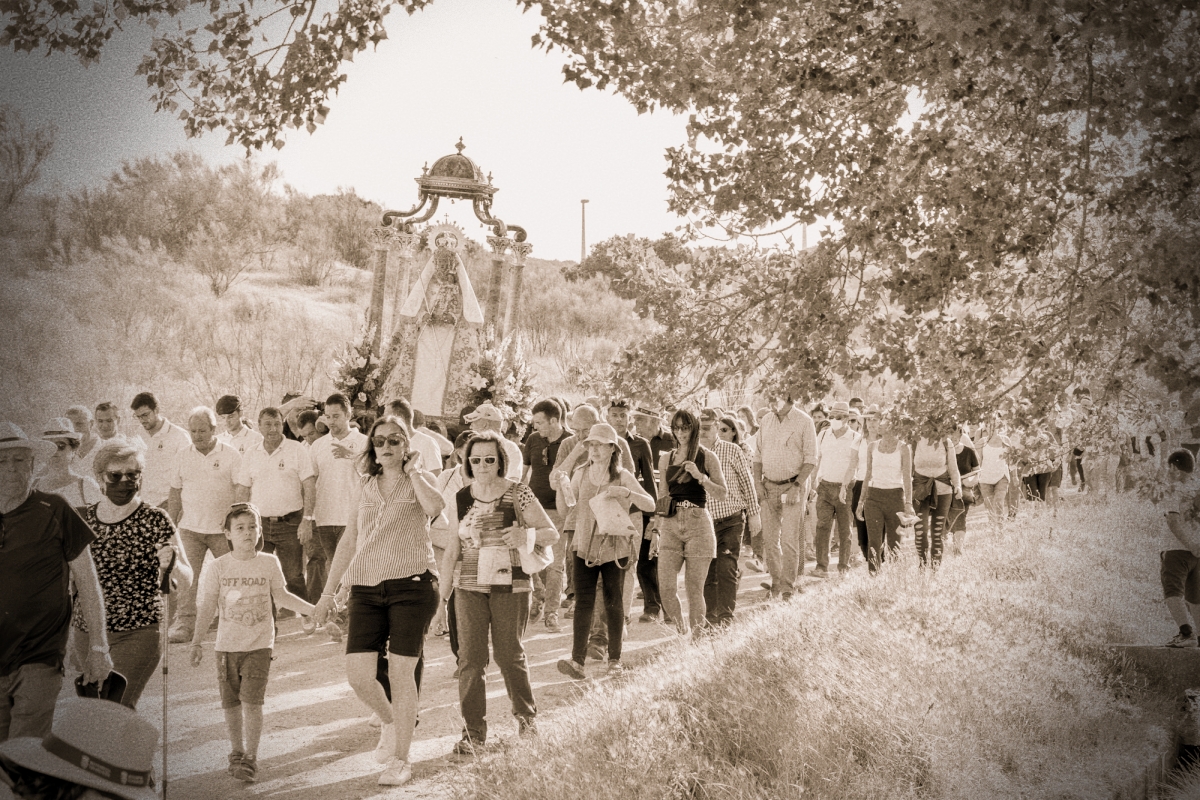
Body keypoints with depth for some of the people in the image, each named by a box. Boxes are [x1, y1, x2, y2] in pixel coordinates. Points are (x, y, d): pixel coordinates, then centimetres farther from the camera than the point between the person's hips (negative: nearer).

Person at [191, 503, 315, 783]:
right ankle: (236, 753, 27)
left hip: (259, 644, -1)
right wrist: (197, 641, -9)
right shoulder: (218, 567, -4)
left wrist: (313, 609, 10)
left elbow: (280, 596, 13)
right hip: (226, 645, 1)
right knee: (231, 703, 9)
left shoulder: (269, 563, -1)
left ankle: (251, 759, -1)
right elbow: (208, 607, -3)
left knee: (251, 700, -10)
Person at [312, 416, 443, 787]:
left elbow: (434, 506, -20)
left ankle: (400, 760, 11)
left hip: (411, 584, -3)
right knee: (358, 673, -6)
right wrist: (328, 592, 19)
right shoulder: (361, 486, 15)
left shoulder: (419, 480, 5)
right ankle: (389, 721, 26)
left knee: (401, 672, -4)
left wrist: (412, 469, -8)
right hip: (366, 588, 3)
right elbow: (348, 540, 19)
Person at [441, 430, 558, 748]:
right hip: (469, 588, 2)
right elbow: (453, 548, 11)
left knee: (509, 655, 8)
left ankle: (526, 716, 32)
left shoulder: (519, 494, -4)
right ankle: (473, 731, 4)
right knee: (470, 658, -4)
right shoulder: (459, 499, 4)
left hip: (511, 587, -2)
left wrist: (527, 534, -20)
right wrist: (443, 586, 8)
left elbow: (552, 533, 0)